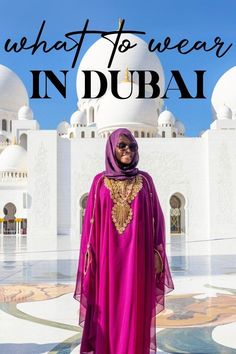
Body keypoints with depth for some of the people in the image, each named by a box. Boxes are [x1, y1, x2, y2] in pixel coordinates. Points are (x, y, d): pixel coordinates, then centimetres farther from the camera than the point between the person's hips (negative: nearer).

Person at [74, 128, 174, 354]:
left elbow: (156, 216, 6)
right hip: (108, 255, 0)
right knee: (107, 309, 2)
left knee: (135, 311, 0)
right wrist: (89, 254, -3)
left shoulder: (145, 180, 7)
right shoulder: (100, 181, 6)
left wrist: (158, 253, -1)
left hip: (138, 255, 0)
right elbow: (91, 219, 4)